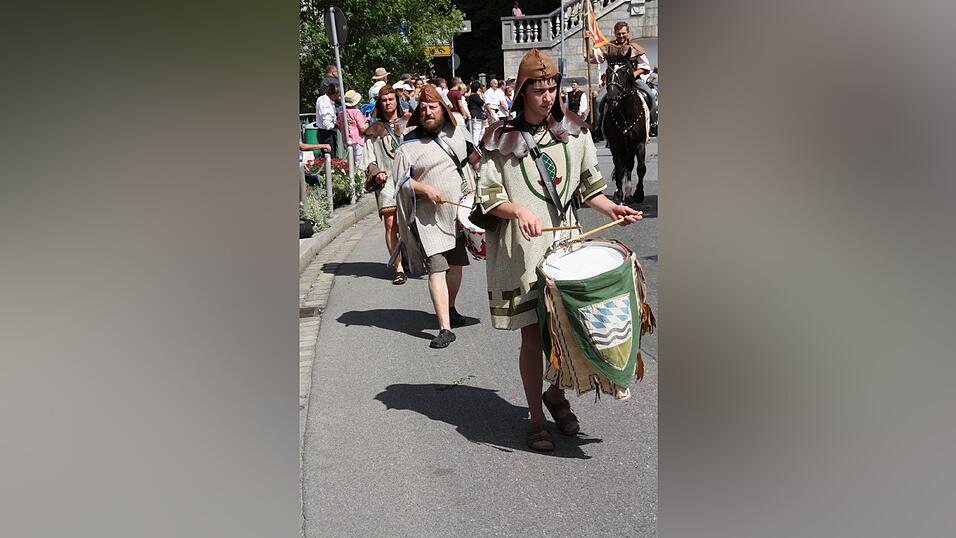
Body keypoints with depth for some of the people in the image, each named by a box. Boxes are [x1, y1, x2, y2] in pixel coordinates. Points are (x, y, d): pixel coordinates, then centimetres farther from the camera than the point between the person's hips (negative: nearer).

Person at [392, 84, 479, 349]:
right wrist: (426, 189, -21)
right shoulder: (410, 145, -7)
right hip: (430, 217, -5)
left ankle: (450, 309, 39)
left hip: (459, 211, 5)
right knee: (436, 268, -13)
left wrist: (477, 185, 13)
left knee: (456, 264, 15)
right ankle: (445, 328, -16)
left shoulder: (456, 131, 6)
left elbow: (473, 154, 22)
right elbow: (400, 179, -7)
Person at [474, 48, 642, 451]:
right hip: (522, 248, -3)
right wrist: (518, 210, -21)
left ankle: (556, 393, 33)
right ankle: (536, 418, 18)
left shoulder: (574, 130, 7)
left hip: (565, 240, 3)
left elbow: (587, 185, 14)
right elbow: (486, 195, -4)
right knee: (532, 335, 3)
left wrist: (611, 208, -3)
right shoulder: (501, 138, -3)